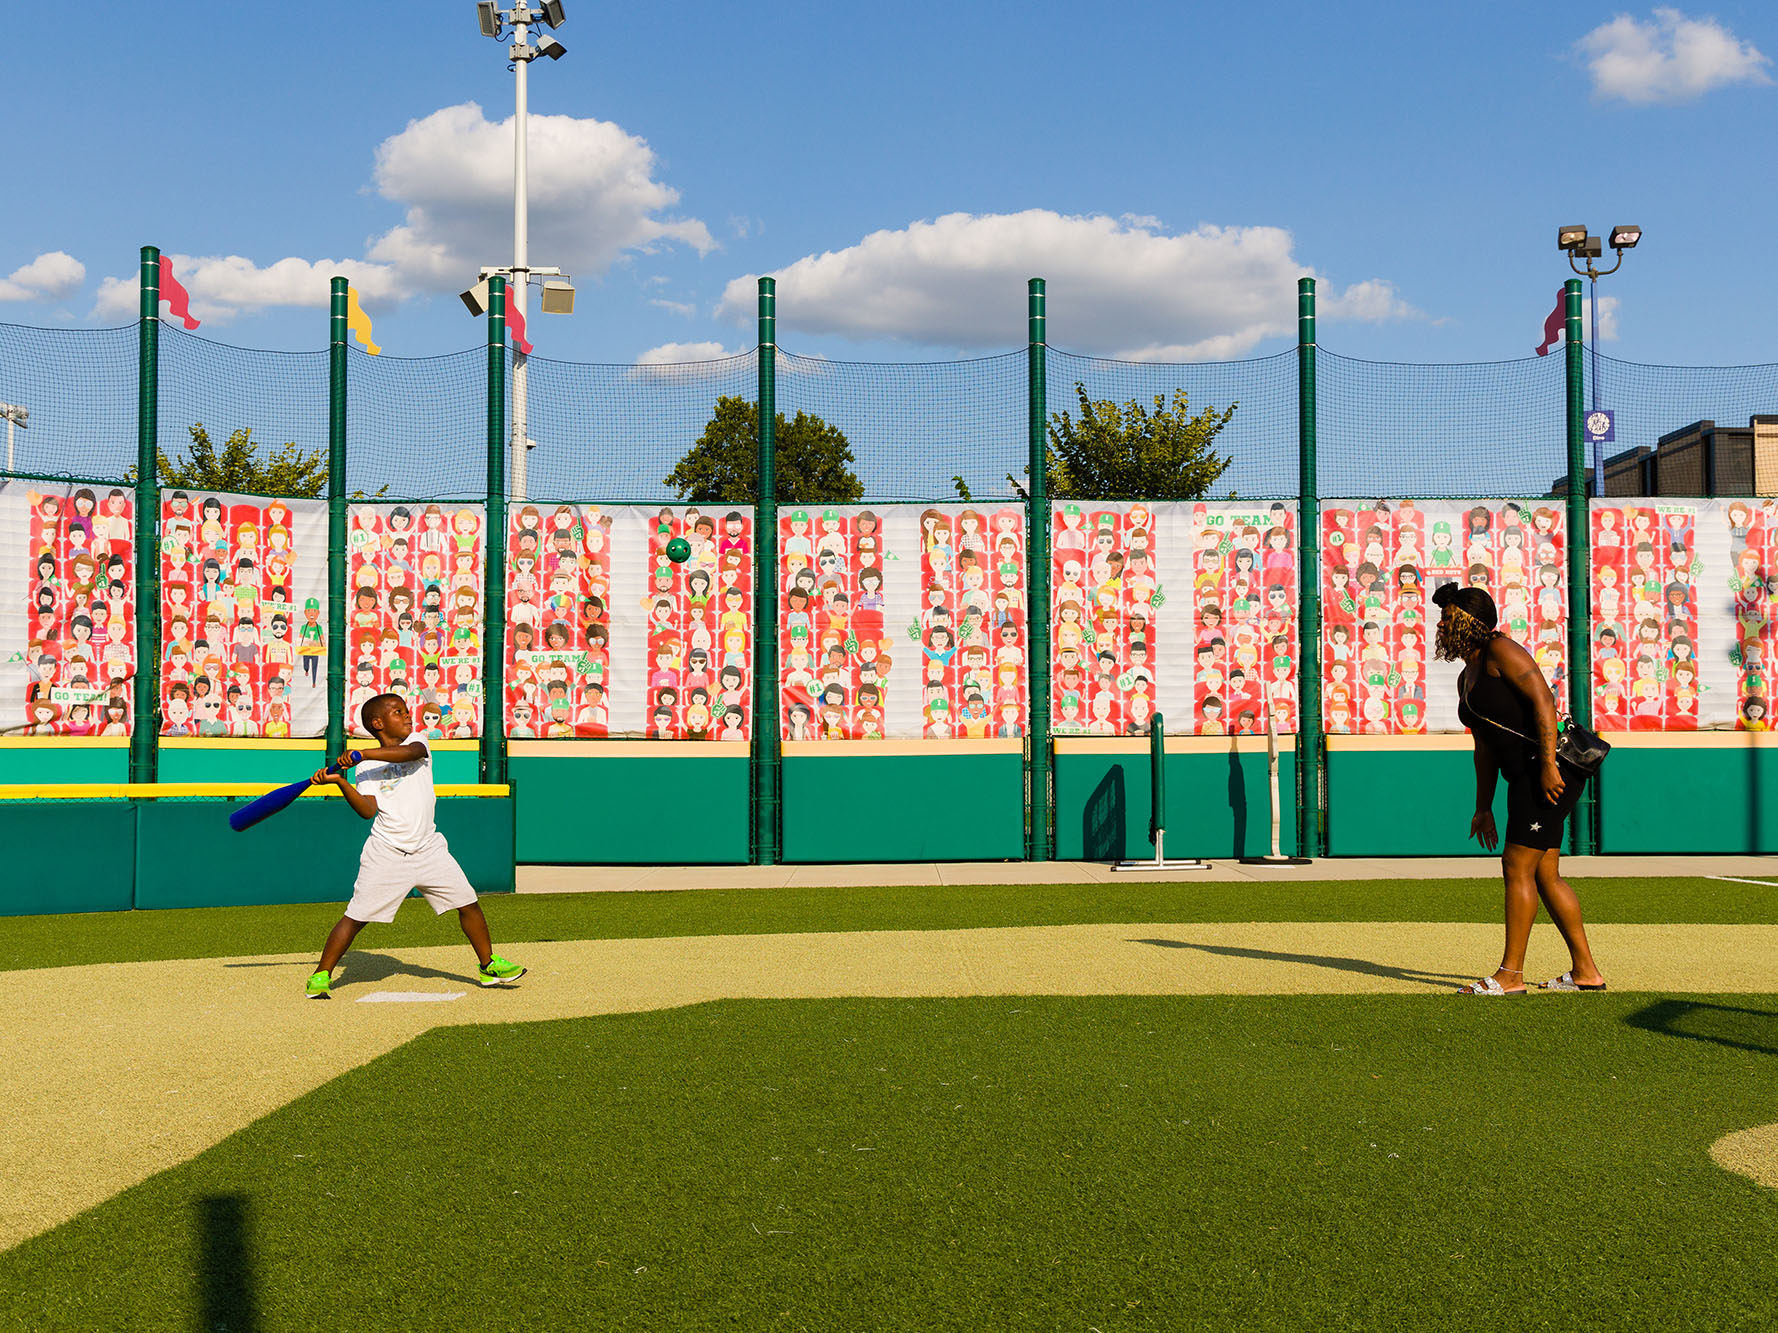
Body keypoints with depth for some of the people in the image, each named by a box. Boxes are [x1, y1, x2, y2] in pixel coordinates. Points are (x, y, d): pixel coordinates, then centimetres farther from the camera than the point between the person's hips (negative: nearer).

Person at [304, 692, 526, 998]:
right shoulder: (367, 767, 2)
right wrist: (340, 781, -23)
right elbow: (368, 810, -11)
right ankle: (321, 975, 7)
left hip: (428, 849, 2)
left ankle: (488, 965, 18)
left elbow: (410, 752, -20)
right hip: (386, 854, -2)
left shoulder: (417, 742, 6)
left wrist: (362, 753, -27)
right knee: (356, 917, -6)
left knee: (468, 903, 3)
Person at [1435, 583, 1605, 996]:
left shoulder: (1500, 652, -9)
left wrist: (1548, 764, -26)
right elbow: (1485, 747, 22)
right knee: (1545, 874, 11)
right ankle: (1586, 971, 18)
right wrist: (1483, 807, 20)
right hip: (1527, 777, 10)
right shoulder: (1467, 678, 19)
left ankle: (1510, 974, -7)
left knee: (1517, 867, -10)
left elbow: (1543, 700, -19)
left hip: (1553, 770, -10)